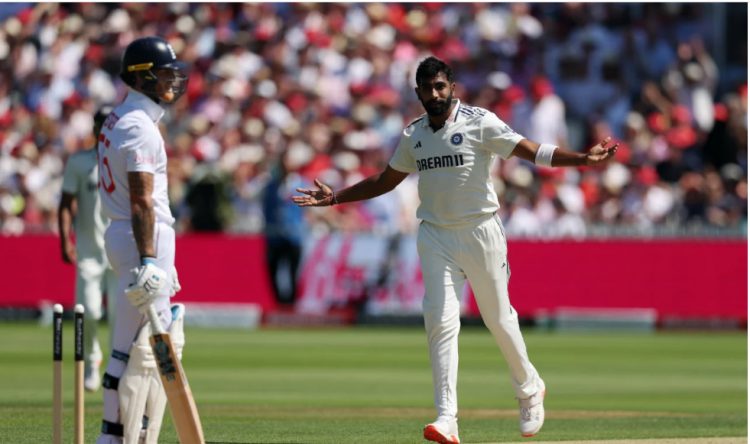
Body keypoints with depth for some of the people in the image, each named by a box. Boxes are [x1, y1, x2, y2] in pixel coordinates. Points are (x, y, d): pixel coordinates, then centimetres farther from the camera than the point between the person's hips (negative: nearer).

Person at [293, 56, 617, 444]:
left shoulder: (479, 123, -7)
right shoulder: (413, 135, 9)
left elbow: (531, 150, -14)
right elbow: (385, 181, 22)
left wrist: (583, 158, -28)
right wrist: (335, 198, 18)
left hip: (481, 233, -3)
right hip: (436, 237, 3)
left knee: (498, 317, 6)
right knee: (441, 321, -10)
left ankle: (529, 389, 33)